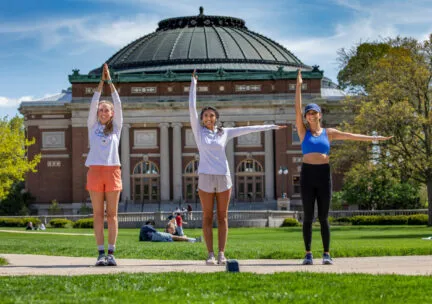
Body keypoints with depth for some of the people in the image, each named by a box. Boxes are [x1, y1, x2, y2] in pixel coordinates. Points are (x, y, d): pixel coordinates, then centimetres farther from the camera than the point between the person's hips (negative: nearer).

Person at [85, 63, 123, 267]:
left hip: (112, 170, 0)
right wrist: (102, 81, 1)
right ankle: (101, 253, 0)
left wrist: (110, 81, 2)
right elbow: (93, 104, 4)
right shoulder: (93, 127, 12)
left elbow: (118, 104, 5)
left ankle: (111, 253, 0)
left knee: (112, 214, 0)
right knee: (98, 214, 0)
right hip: (95, 170, 0)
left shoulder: (116, 128, 12)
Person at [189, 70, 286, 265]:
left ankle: (221, 254, 3)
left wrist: (270, 127, 16)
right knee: (207, 217, 0)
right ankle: (210, 254, 1)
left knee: (222, 216, 2)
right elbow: (192, 108, 1)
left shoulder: (225, 133, 9)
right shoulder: (199, 131, 4)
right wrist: (193, 84, 0)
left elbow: (247, 129, 13)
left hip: (223, 177, 2)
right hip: (205, 178, -2)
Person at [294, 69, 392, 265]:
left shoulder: (329, 133, 11)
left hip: (324, 175, 1)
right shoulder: (303, 132, 6)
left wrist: (374, 138, 5)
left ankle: (327, 254, 5)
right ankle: (308, 254, 3)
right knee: (308, 216, -1)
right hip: (307, 174, -1)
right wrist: (298, 86, -6)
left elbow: (351, 136, 9)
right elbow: (297, 110, -1)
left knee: (323, 217, 1)